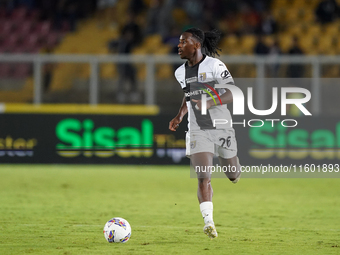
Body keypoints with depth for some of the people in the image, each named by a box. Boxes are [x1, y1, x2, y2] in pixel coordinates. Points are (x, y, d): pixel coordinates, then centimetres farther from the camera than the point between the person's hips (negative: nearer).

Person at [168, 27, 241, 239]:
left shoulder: (214, 65, -12)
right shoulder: (181, 72, 7)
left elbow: (234, 93, -17)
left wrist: (210, 103, -30)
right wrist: (179, 116, 10)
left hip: (222, 128, -3)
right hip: (198, 131, 3)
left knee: (233, 176, 12)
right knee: (203, 178, -15)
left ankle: (238, 172, 50)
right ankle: (209, 222, -19)